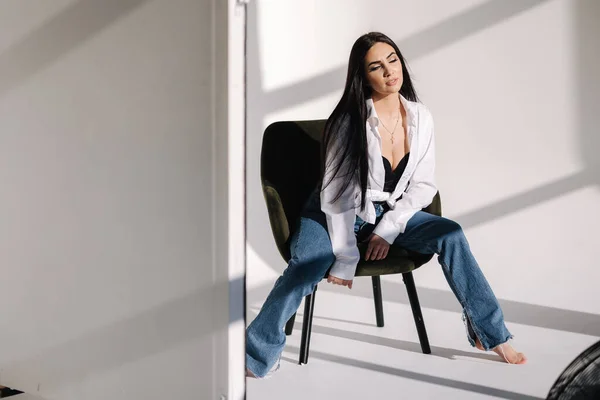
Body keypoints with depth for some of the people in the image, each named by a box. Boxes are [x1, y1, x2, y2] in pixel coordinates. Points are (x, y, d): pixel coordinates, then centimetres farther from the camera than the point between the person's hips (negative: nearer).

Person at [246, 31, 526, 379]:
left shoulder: (421, 118, -5)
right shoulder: (350, 120, -18)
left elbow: (423, 186, -1)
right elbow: (337, 193, -17)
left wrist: (388, 229, -14)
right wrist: (345, 258, -20)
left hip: (393, 212, 4)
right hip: (338, 214, -4)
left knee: (450, 235, -19)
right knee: (307, 267, -32)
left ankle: (489, 332, -6)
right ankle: (256, 355, -24)